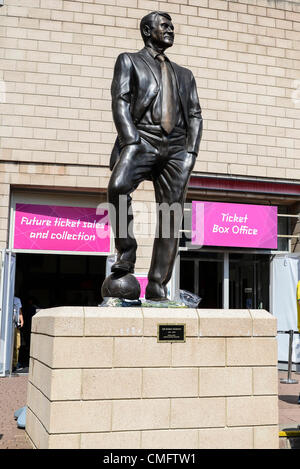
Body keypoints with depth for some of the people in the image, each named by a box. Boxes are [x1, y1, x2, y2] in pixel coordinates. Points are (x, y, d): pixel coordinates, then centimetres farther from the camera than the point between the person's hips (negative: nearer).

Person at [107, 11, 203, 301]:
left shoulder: (184, 75, 29)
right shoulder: (129, 61, 18)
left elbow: (195, 115, 20)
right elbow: (120, 102, 3)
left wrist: (191, 150, 1)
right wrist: (131, 143, -12)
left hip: (176, 147, 4)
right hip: (143, 139, -3)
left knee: (171, 215, -7)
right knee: (118, 187, -32)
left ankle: (157, 286, -5)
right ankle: (126, 252, -14)